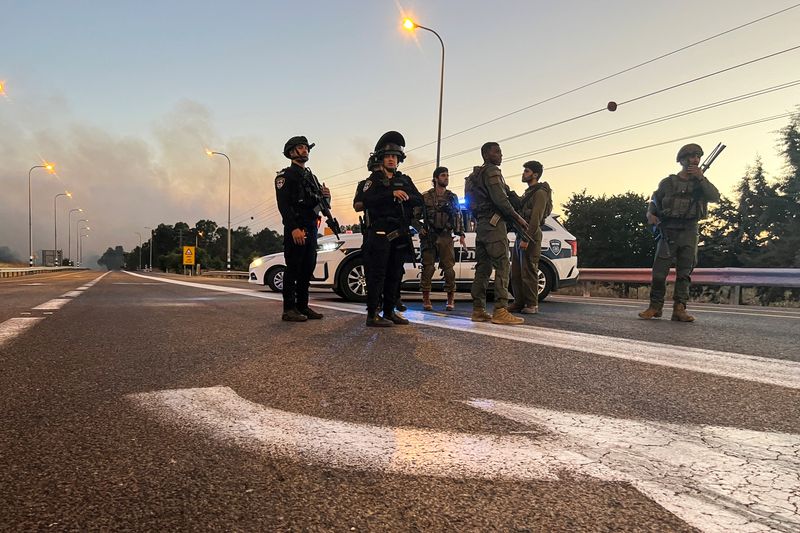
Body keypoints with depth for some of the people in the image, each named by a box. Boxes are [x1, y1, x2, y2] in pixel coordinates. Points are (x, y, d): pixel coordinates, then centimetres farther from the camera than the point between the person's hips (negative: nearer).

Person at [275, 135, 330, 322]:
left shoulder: (311, 176, 22)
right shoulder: (285, 175, -3)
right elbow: (283, 204, -14)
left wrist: (324, 196, 2)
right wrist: (294, 229, -24)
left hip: (311, 228, 8)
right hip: (295, 229, -8)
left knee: (307, 268, 10)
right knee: (293, 269, -6)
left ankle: (303, 306, 18)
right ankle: (289, 309, -2)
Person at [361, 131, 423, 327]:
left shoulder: (405, 180, 20)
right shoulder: (373, 179, 3)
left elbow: (420, 200, 11)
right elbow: (367, 200, -15)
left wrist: (407, 197, -10)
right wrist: (392, 194, -23)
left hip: (400, 235, 6)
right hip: (380, 234, -6)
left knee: (394, 275, 10)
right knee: (377, 274, -7)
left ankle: (389, 312, 18)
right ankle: (372, 315, -5)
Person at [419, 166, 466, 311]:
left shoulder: (453, 197, 12)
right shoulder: (425, 197, 4)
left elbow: (458, 217, 12)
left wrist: (461, 235, 5)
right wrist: (420, 228, -9)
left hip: (446, 237, 2)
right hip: (429, 237, -1)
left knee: (449, 268, -2)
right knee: (428, 268, -3)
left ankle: (450, 299, 7)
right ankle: (426, 299, 4)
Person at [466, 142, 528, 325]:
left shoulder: (476, 175, 23)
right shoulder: (492, 171, -6)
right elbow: (499, 198, -18)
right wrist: (517, 217, -10)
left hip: (481, 225, 10)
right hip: (494, 223, -10)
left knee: (483, 268, 8)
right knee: (502, 267, -12)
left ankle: (478, 310, 8)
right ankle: (500, 311, -17)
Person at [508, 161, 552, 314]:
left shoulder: (540, 193, -8)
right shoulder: (528, 192, 23)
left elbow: (535, 218, -18)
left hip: (531, 236, -10)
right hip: (520, 235, 10)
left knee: (528, 271, -8)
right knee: (516, 272, 9)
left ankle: (532, 305, -2)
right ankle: (519, 303, 14)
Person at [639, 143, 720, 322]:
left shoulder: (700, 182, 12)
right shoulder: (668, 182, 7)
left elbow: (715, 198, -4)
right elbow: (654, 201, 15)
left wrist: (701, 178, -12)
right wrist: (650, 214, -6)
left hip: (689, 232, 2)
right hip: (668, 231, -2)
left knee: (684, 272, 0)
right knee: (660, 270, -6)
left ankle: (679, 309, 1)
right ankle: (655, 306, 4)